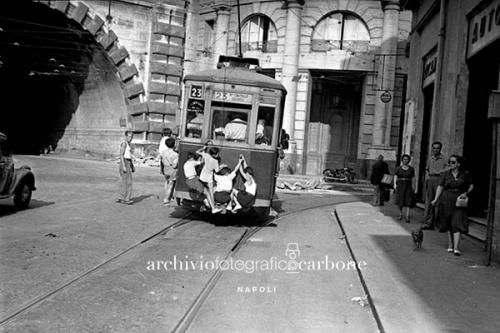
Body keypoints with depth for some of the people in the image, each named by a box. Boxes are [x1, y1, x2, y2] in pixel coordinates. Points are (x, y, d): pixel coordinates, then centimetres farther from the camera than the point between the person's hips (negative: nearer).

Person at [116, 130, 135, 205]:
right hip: (124, 163, -10)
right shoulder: (124, 143, -12)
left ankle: (121, 198, 17)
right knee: (128, 182, -7)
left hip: (128, 163, 10)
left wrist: (132, 166, 20)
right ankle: (126, 199, -4)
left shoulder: (128, 144, 17)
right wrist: (124, 166, -23)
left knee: (124, 182, 12)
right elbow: (121, 155, -18)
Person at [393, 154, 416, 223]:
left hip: (408, 186, 0)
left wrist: (413, 186, -1)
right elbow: (395, 177, 0)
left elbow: (413, 178, 7)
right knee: (400, 201, 3)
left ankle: (407, 217, -14)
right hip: (400, 185, 0)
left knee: (407, 202, -9)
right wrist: (395, 184, -13)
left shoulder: (411, 169, 8)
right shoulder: (398, 168, 6)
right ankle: (401, 213, 26)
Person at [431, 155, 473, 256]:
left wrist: (466, 193, -6)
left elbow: (471, 186, 12)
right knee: (449, 225, 10)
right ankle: (450, 245, 22)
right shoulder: (446, 174, 2)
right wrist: (436, 199, -9)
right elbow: (440, 187, 0)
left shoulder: (465, 174, 1)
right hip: (447, 200, 2)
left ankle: (456, 248, -15)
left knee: (457, 224, -11)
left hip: (459, 201, -2)